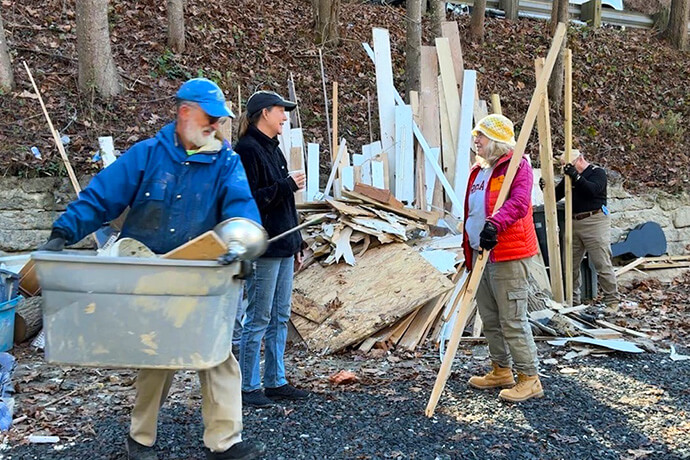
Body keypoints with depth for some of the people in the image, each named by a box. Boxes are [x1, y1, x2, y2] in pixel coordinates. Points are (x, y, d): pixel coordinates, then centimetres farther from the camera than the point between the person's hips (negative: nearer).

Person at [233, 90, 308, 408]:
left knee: (280, 318, 13)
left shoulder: (272, 149, 17)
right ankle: (248, 386, 10)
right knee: (258, 319, -2)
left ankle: (275, 382, 23)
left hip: (283, 246, 9)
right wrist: (287, 186, -18)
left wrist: (296, 244, 20)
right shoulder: (247, 150, -12)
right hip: (263, 248, -9)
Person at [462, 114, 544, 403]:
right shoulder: (479, 170, 17)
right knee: (489, 318, 17)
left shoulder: (517, 166, -10)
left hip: (509, 254, -9)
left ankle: (529, 379, 6)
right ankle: (501, 371, 31)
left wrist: (494, 224, -42)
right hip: (481, 253, 10)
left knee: (512, 320, -6)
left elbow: (518, 202, -27)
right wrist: (468, 250, 24)